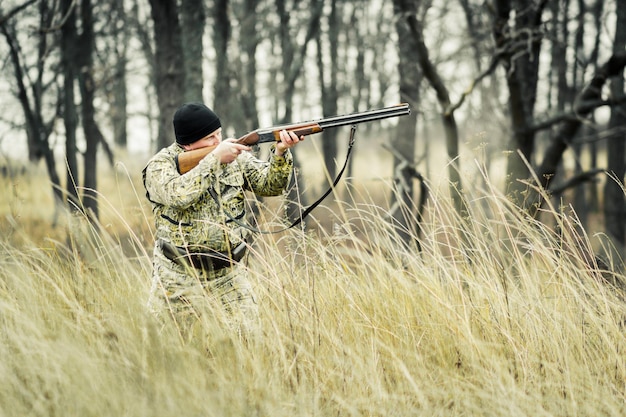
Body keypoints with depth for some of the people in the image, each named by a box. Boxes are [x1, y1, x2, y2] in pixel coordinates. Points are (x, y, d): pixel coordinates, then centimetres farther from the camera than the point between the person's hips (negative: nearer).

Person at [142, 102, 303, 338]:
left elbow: (270, 185, -3)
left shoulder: (236, 157, 3)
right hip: (179, 275, -3)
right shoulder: (160, 165, -8)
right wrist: (215, 159, -24)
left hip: (228, 273, 3)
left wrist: (280, 154, -21)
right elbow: (179, 195, -27)